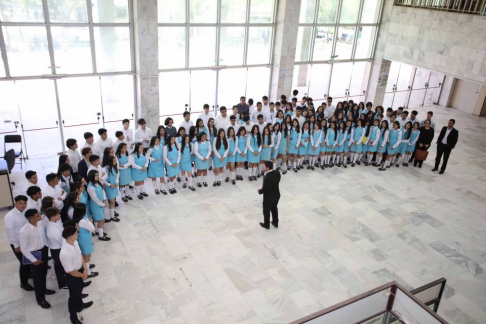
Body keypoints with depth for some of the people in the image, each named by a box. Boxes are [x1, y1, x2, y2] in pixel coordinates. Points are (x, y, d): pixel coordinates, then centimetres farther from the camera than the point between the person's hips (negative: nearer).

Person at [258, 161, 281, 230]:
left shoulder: (266, 177, -34)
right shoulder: (277, 173, -12)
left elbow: (264, 189, -24)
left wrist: (259, 191, -4)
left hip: (268, 197, -6)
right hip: (276, 194, 7)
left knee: (266, 211, 17)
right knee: (274, 209, 27)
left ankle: (266, 225, 36)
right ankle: (275, 223, 44)